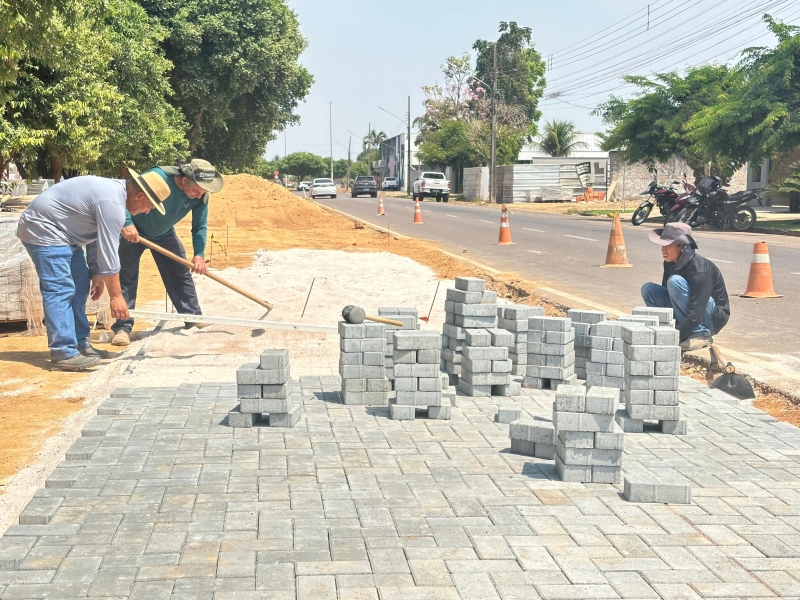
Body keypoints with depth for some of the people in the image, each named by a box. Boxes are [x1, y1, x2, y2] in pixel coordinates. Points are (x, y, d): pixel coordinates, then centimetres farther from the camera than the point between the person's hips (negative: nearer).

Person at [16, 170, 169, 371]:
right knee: (60, 290, -16)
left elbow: (98, 237, 12)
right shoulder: (112, 203, -24)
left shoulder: (114, 190, 7)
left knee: (79, 286, 11)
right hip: (43, 229, -11)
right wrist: (116, 296, -15)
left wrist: (96, 274, 8)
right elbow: (108, 253, -22)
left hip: (60, 232, 11)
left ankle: (79, 344, 15)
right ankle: (64, 354, -18)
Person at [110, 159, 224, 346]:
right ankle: (122, 327, -3)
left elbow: (200, 225, -12)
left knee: (181, 273, 8)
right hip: (133, 232, -5)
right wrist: (127, 223, -45)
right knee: (127, 277, -7)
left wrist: (199, 254, -23)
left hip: (164, 234, 5)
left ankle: (193, 317, 22)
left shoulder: (201, 196, -21)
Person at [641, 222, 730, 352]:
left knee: (675, 281, -29)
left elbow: (695, 316, -32)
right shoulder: (670, 263, -5)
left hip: (714, 318, -7)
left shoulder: (699, 271, -27)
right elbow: (667, 296, 5)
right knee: (647, 289, -7)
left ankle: (701, 334, -20)